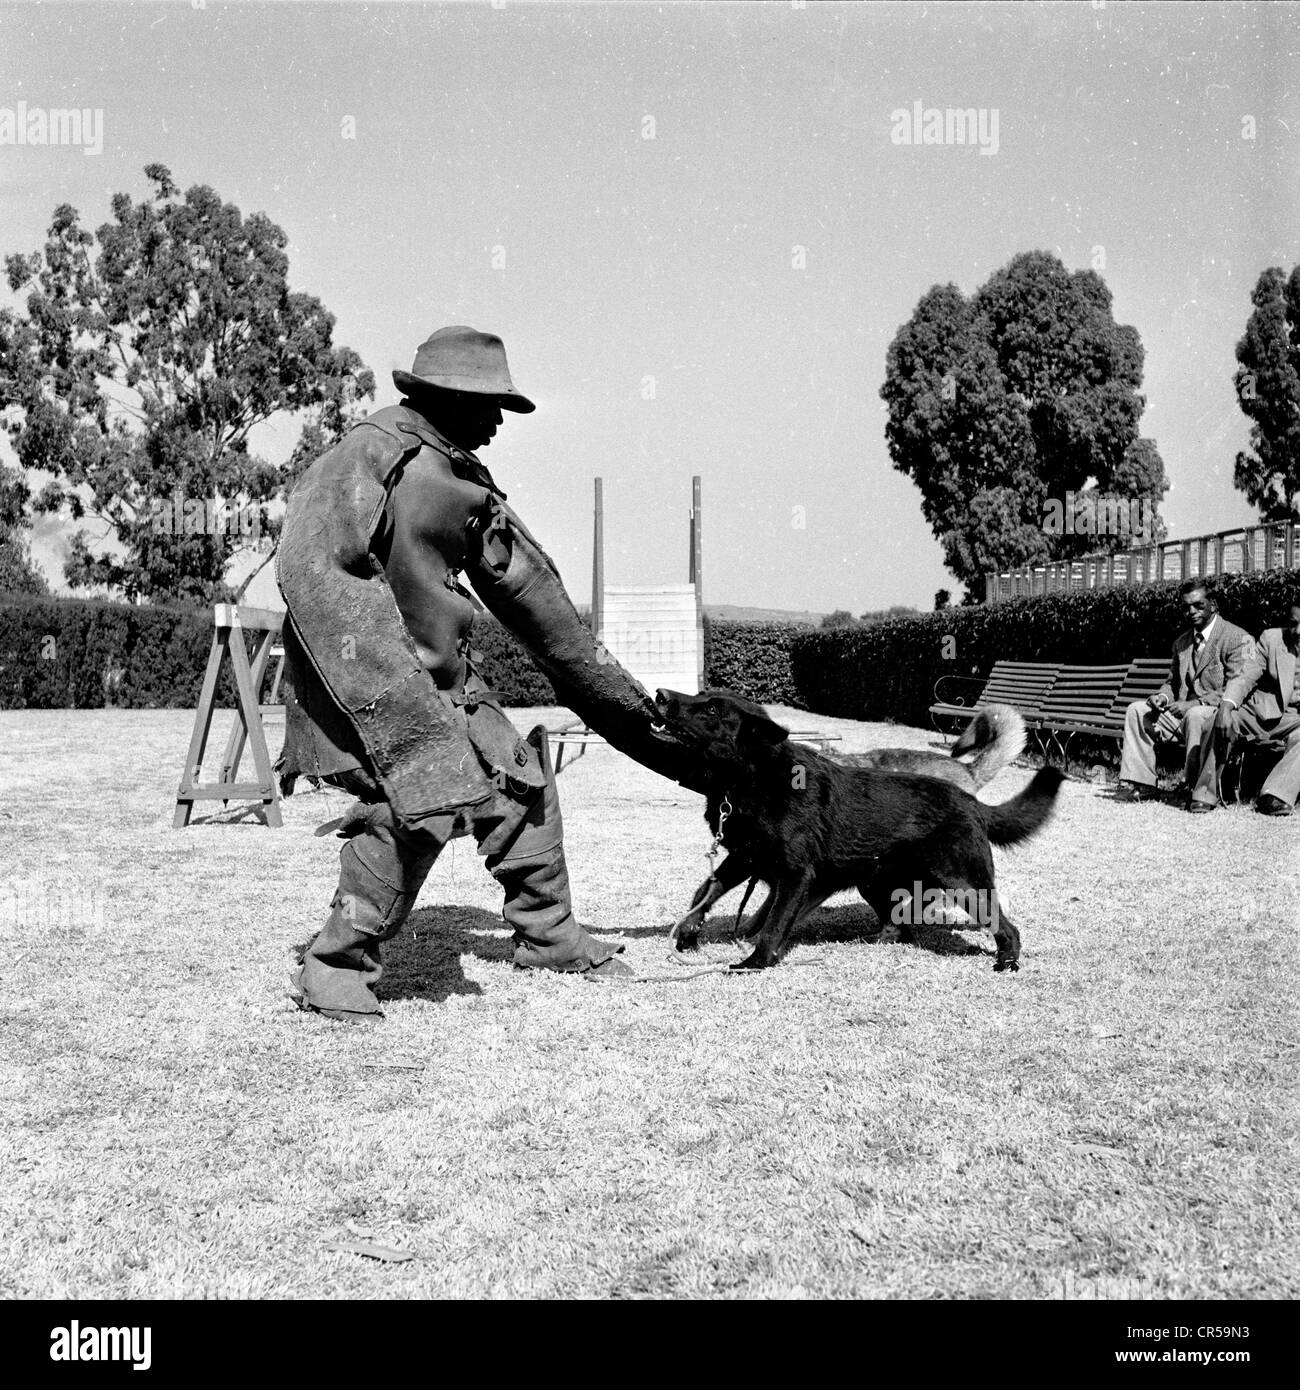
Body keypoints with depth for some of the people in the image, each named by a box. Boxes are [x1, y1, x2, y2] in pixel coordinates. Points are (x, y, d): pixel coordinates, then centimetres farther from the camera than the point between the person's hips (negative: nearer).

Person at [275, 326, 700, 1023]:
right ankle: (336, 968, -9)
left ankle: (547, 934, 30)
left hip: (443, 678, 9)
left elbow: (527, 584, 16)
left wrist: (613, 691, 19)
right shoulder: (368, 456, -17)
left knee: (519, 783, 11)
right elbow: (310, 570, -28)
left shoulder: (464, 477, 10)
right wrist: (388, 690, -34)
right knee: (416, 802, -25)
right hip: (364, 683, -9)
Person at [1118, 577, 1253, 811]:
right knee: (1136, 710, -5)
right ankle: (1143, 784, -5)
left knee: (1195, 716, -38)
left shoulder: (1239, 639, -8)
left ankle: (1203, 793, -35)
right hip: (1182, 712, 7)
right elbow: (1172, 682, 24)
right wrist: (1163, 696, -1)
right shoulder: (1181, 642, 17)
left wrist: (1195, 703, -25)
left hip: (1217, 714, -7)